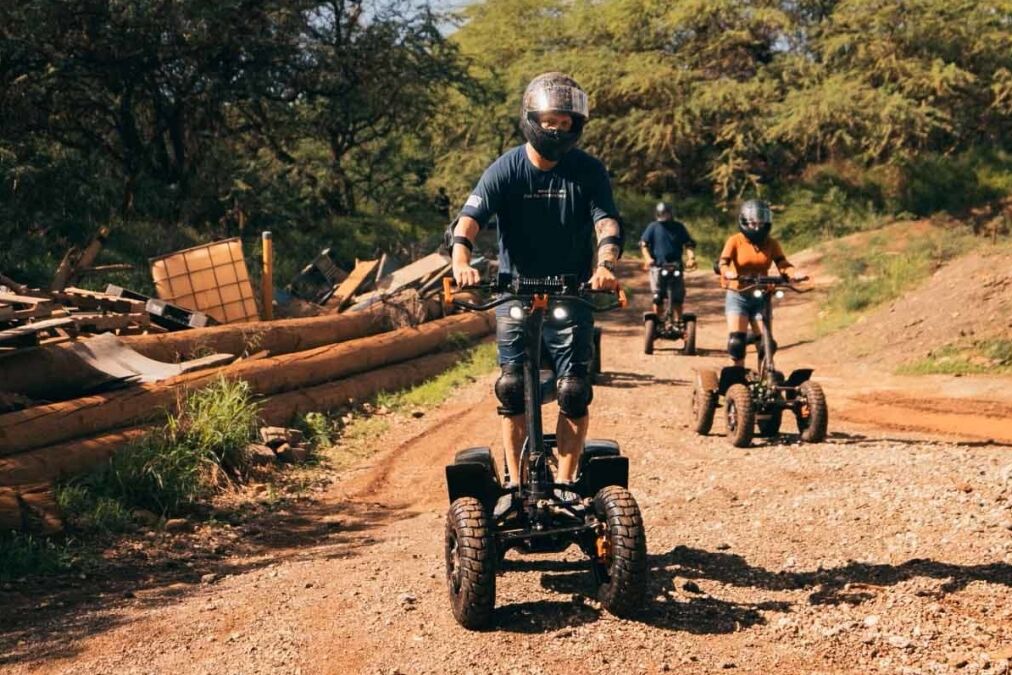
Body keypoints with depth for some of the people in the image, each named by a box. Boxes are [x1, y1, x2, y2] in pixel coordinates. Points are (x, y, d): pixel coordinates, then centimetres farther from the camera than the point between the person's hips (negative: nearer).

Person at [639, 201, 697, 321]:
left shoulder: (679, 227, 7)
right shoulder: (653, 227, 3)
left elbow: (689, 244, 5)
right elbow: (643, 244, -1)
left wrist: (691, 258, -13)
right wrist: (648, 258, -18)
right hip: (658, 267, -1)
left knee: (678, 297, -1)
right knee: (657, 297, -1)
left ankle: (678, 322, 10)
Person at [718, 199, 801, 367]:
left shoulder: (771, 244, 1)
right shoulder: (735, 241, -6)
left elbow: (783, 264, -11)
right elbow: (723, 262, -20)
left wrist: (795, 273, -34)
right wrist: (728, 273, -43)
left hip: (761, 297, 2)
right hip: (738, 296, -2)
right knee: (736, 340, -15)